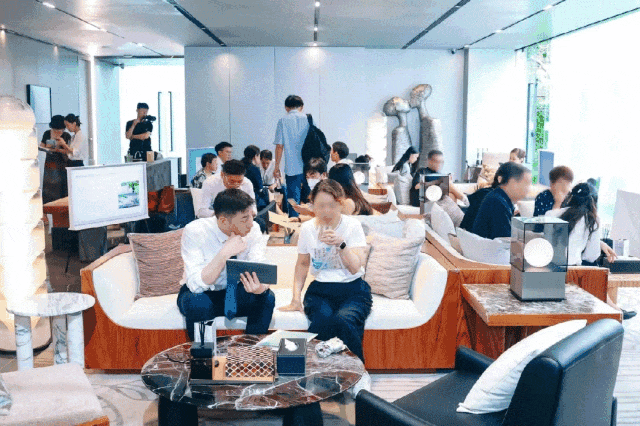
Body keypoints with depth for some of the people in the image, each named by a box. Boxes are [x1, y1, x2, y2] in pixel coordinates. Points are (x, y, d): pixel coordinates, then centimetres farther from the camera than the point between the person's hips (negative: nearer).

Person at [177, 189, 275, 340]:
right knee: (197, 304, -36)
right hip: (201, 294, -3)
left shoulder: (253, 230, -14)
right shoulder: (194, 231, -24)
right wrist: (225, 253, -40)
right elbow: (196, 284, -30)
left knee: (267, 298, -26)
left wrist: (259, 286, -42)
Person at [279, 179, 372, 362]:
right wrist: (296, 296, 9)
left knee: (344, 321, -35)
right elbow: (302, 263, 20)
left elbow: (355, 268, -8)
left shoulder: (352, 225, -1)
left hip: (352, 290, -1)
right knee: (322, 321, -35)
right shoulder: (307, 228, 6)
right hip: (320, 290, 2)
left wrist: (341, 244, -24)